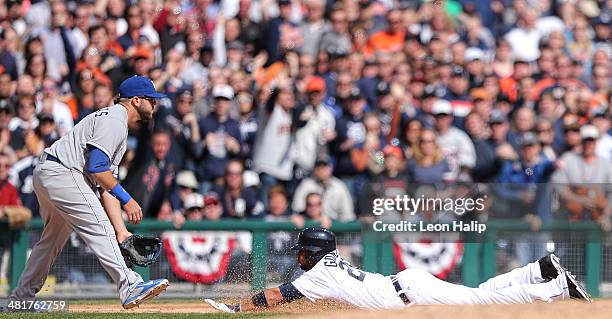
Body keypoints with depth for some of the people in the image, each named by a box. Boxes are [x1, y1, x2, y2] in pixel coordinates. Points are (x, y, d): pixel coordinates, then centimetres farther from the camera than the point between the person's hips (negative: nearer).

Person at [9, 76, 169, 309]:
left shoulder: (121, 131, 21)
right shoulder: (114, 121, -10)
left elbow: (106, 183, 16)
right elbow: (96, 168, -21)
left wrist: (121, 229, 6)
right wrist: (126, 199, -14)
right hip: (61, 173, -11)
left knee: (53, 238, 22)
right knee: (99, 228, -18)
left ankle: (21, 298, 30)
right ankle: (130, 287, -28)